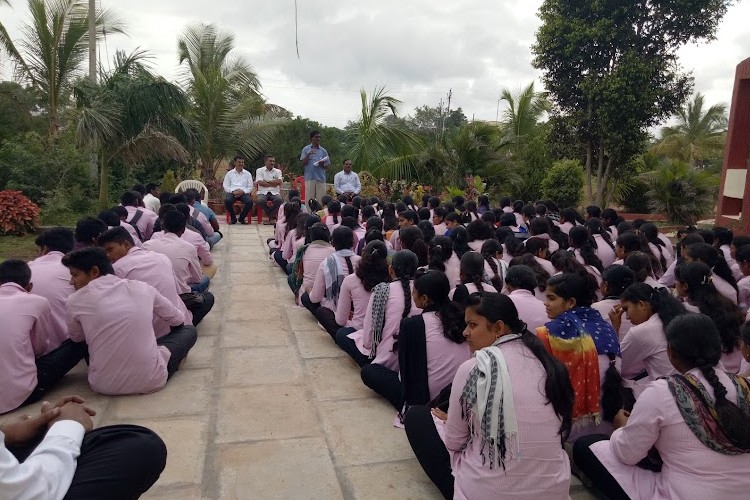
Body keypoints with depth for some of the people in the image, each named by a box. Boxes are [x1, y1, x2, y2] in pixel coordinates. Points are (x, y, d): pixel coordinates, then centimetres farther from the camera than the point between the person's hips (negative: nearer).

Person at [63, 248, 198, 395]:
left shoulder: (75, 301, -2)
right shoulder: (142, 287, 1)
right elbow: (178, 320, 17)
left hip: (104, 385, 2)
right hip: (151, 380, -2)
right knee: (189, 330, 22)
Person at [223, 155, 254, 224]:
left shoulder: (248, 174, 15)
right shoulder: (229, 173, 15)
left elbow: (250, 187, 9)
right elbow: (226, 186, 8)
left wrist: (242, 191, -10)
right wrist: (233, 191, -11)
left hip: (244, 193, 0)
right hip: (232, 192, 0)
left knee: (250, 202, -32)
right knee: (227, 200, -34)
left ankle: (242, 217, -6)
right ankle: (233, 218, -10)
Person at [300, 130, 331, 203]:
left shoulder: (323, 151, 12)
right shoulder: (306, 149, 8)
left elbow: (327, 166, 12)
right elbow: (303, 164, 1)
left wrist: (322, 164, -10)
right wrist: (308, 155, -13)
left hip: (321, 178, 2)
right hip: (309, 178, -2)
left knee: (320, 199, 0)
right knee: (309, 198, -3)